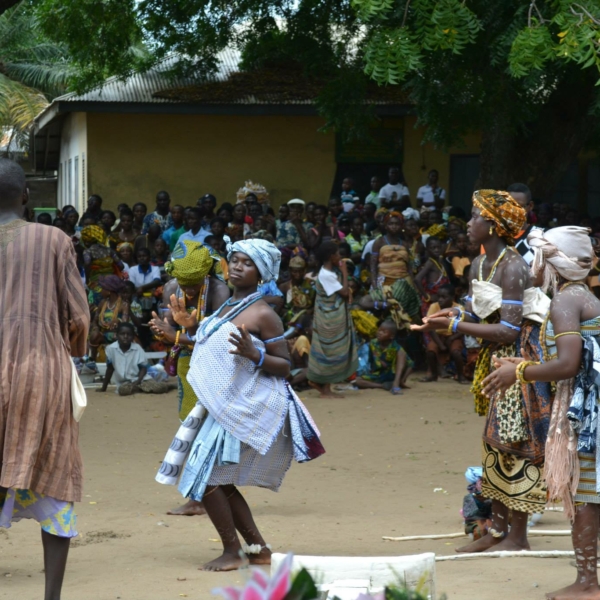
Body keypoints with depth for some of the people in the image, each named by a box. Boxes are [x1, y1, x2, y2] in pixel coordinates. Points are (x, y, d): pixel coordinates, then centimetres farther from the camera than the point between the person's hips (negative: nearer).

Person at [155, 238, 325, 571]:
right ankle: (259, 548, 19)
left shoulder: (263, 314, -13)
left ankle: (231, 551, 0)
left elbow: (284, 366, -13)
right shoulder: (227, 307, 12)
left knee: (205, 477, -10)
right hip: (222, 404, 9)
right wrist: (191, 325, 16)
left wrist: (254, 355, -29)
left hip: (246, 409, -9)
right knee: (219, 481, 12)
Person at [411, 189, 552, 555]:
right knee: (495, 440, 12)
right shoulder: (480, 265, 9)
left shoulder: (513, 268, -20)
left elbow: (508, 330, -25)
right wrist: (454, 314, -11)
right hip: (494, 360, 9)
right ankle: (498, 528, 19)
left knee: (514, 442, -6)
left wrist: (453, 325, -24)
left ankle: (519, 536, 0)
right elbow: (479, 314, 10)